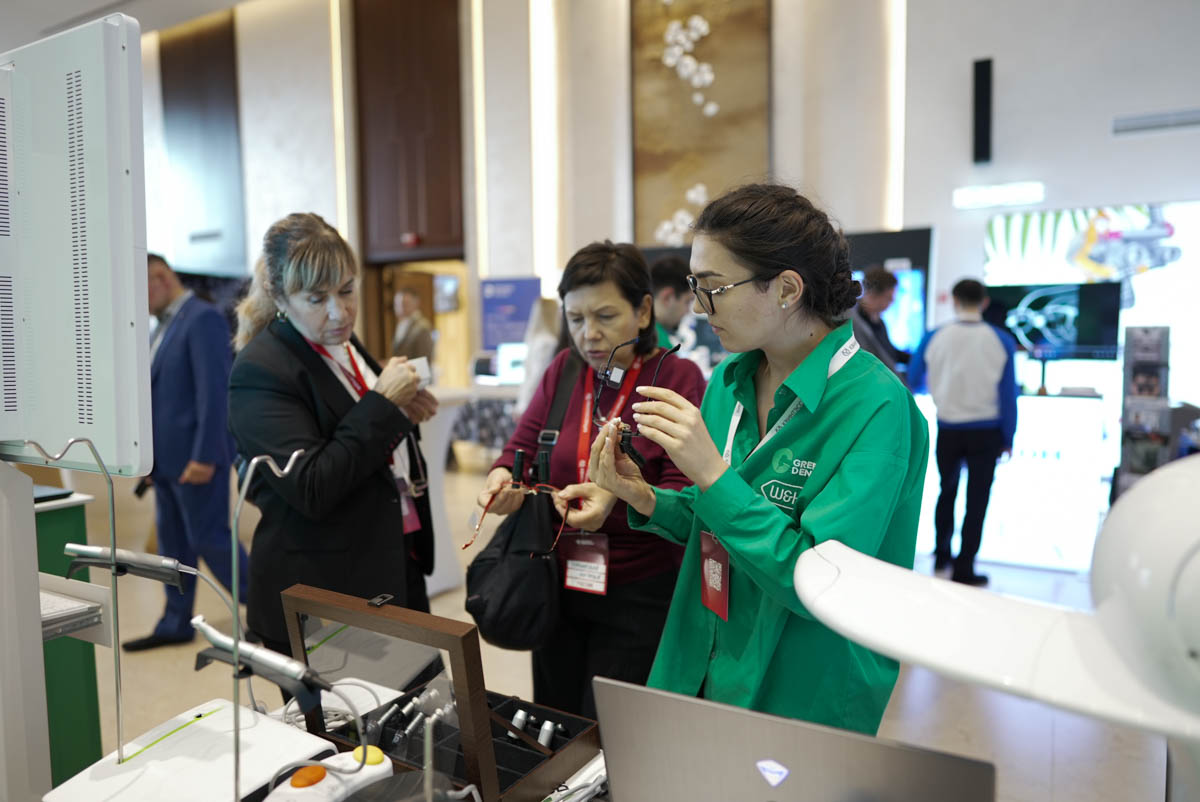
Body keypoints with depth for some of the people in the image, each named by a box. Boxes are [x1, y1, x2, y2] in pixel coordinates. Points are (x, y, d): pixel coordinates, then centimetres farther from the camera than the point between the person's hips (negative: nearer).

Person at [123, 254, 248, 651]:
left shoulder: (203, 318, -14)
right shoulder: (166, 323, 15)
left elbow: (215, 391, -21)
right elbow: (160, 392, 17)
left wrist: (205, 455, -23)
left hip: (197, 455, -9)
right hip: (168, 456, 9)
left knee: (209, 538, -2)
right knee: (173, 541, 14)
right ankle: (176, 624, 25)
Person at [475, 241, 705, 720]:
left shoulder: (678, 378, -10)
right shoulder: (563, 371, 4)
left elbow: (684, 497, -14)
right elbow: (521, 447, 5)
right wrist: (502, 476, -17)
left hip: (639, 595, -4)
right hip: (557, 587, 4)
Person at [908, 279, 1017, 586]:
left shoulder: (934, 338, -5)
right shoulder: (1001, 341, -6)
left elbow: (913, 383, 7)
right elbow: (1008, 394, -4)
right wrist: (1008, 438, 5)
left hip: (948, 430, 1)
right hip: (986, 431, -1)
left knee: (947, 492, 20)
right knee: (977, 500, 6)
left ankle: (941, 556, 30)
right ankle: (963, 569, 8)